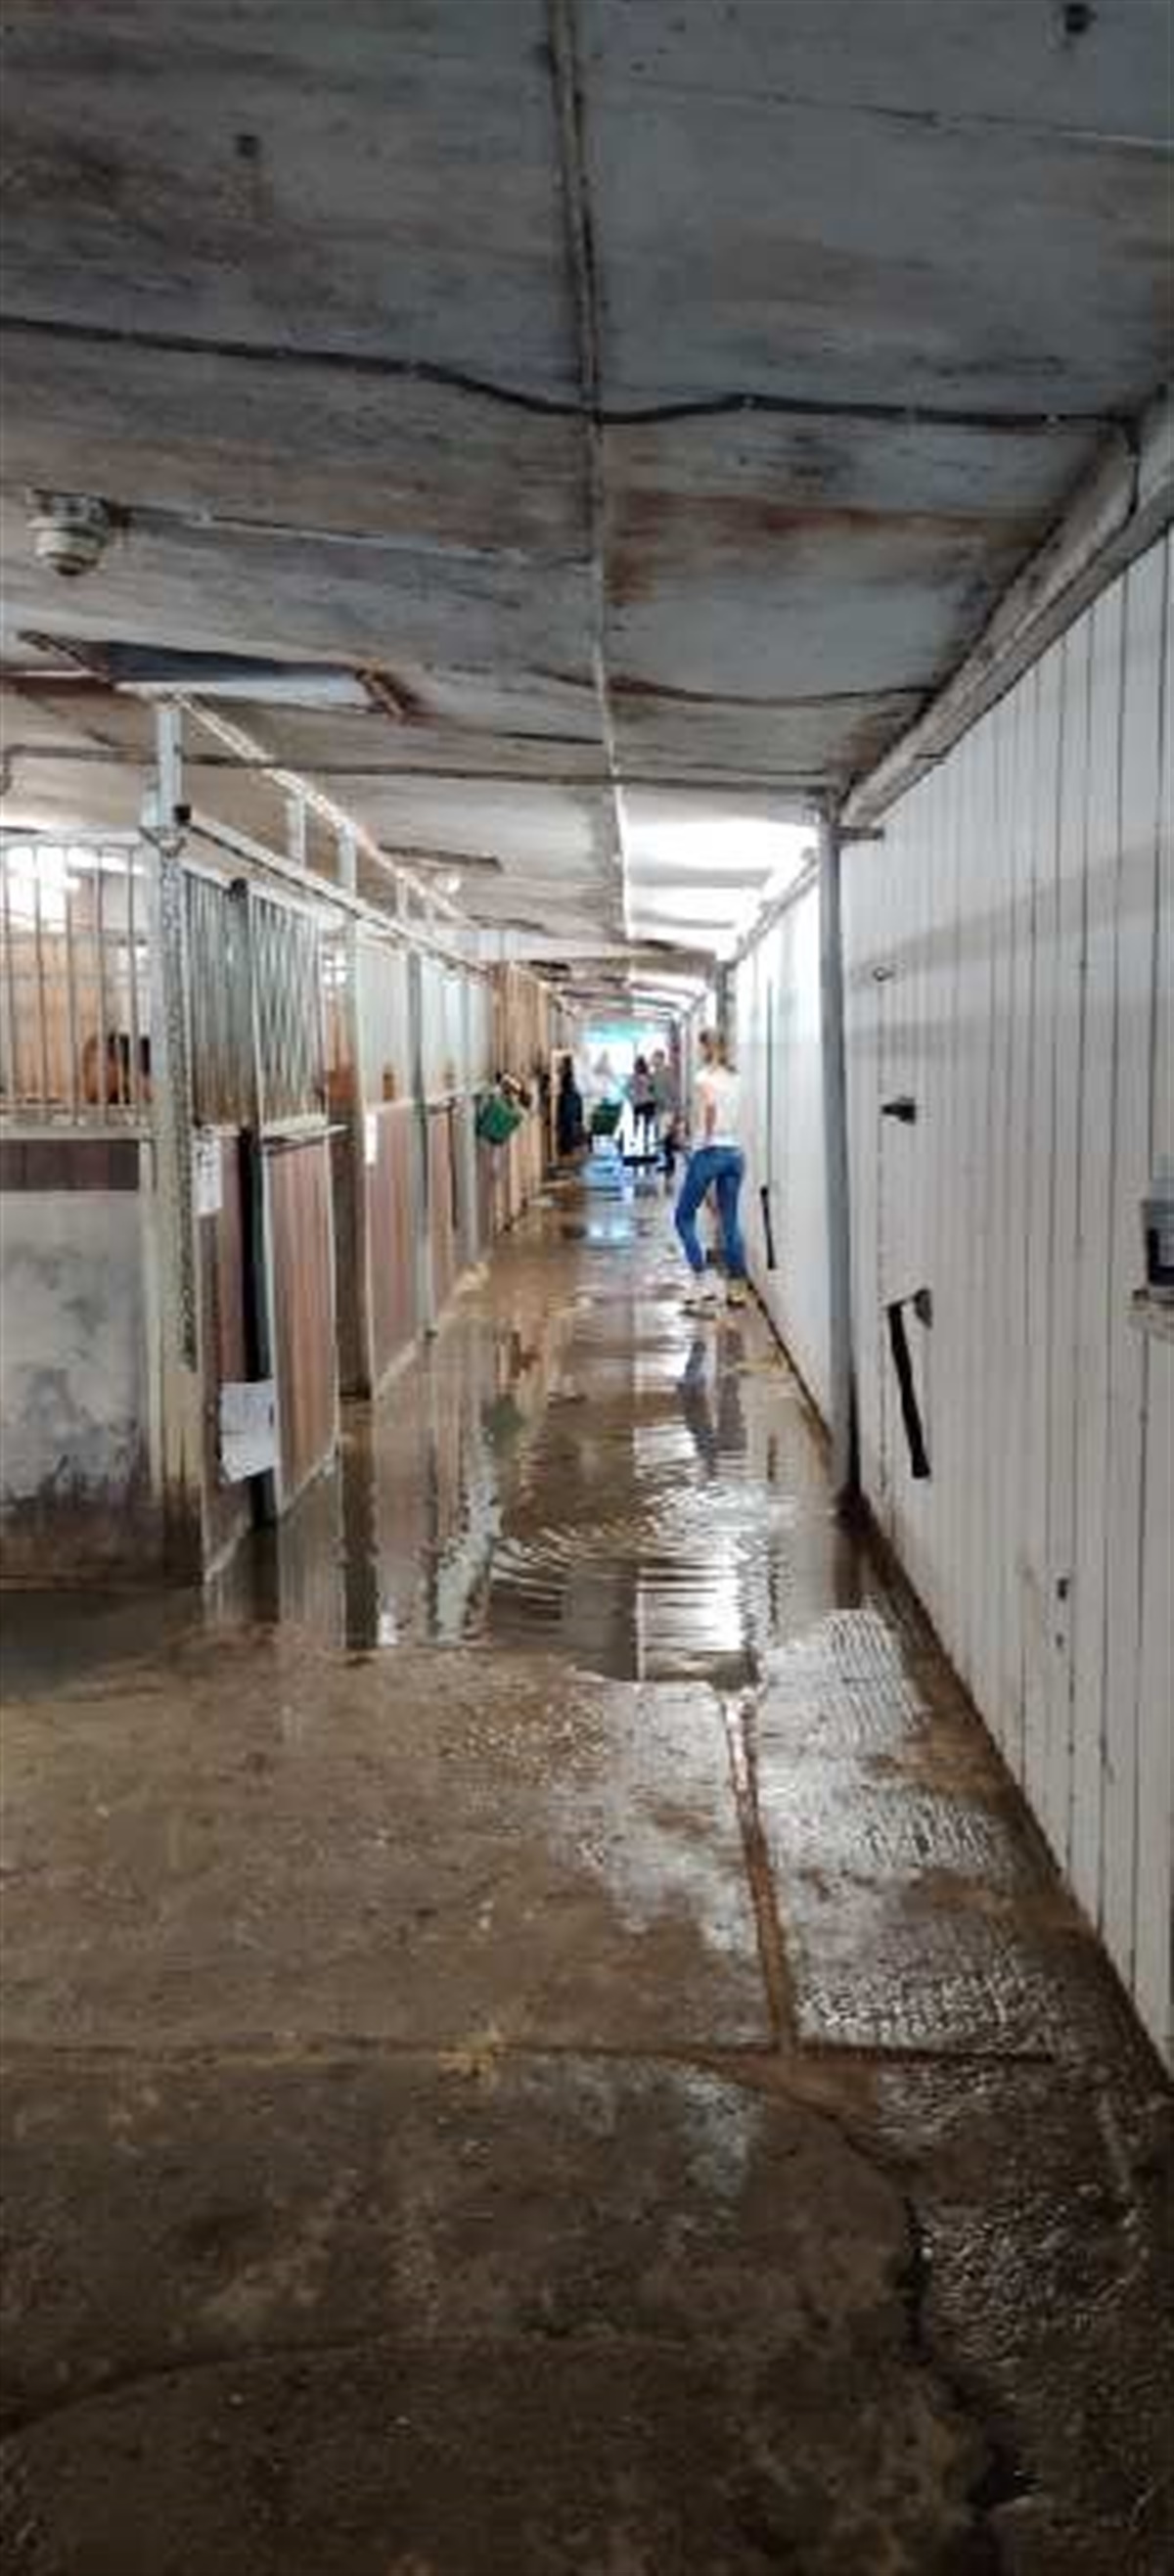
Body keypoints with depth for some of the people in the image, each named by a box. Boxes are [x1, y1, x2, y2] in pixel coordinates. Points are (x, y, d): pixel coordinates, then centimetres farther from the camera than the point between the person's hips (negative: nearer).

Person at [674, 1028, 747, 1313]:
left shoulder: (705, 1076, -8)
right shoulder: (733, 1077, 11)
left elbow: (710, 1105, -27)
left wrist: (707, 1137, -18)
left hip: (709, 1152, -6)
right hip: (734, 1152, 6)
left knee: (685, 1217, 5)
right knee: (730, 1221, 11)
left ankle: (702, 1286, -3)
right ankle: (737, 1288, 12)